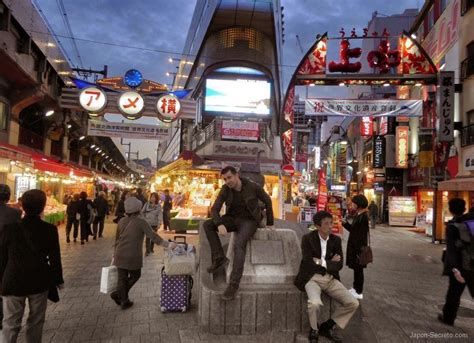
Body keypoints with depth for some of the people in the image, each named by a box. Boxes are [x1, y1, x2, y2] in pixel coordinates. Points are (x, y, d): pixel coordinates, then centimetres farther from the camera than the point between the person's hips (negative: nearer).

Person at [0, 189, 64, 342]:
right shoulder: (50, 230, -11)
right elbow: (55, 258, -6)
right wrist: (58, 279, 7)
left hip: (13, 283, 0)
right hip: (39, 282, 0)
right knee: (35, 322, 15)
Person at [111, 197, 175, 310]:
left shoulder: (122, 221, 4)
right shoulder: (141, 222, -13)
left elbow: (117, 239, 12)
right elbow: (153, 236, -18)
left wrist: (115, 254, 22)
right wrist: (167, 244, -14)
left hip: (120, 255, 5)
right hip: (133, 256, -5)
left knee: (122, 278, 14)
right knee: (135, 275, 18)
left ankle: (124, 301, 19)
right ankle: (118, 294, 13)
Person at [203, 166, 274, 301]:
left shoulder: (252, 187, -14)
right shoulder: (225, 190, -5)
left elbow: (267, 201, 1)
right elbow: (214, 209, -9)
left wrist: (270, 223, 4)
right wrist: (220, 224, -29)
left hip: (249, 221, -5)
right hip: (232, 219, 5)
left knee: (239, 244, -33)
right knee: (207, 225, -16)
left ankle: (233, 285, -33)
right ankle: (219, 258, -14)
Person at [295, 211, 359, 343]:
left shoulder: (336, 240, 4)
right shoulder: (307, 238, -9)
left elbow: (339, 265, -1)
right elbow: (310, 264, -17)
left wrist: (322, 263, -13)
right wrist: (330, 262, -9)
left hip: (330, 279, 5)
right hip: (312, 278, -5)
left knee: (353, 303, -10)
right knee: (315, 303, -34)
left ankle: (327, 326, 11)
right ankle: (314, 329, 0)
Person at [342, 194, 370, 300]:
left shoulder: (363, 217, -20)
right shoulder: (358, 215, 7)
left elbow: (363, 236, -21)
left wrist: (358, 251, -21)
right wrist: (344, 223, 6)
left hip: (359, 247, -9)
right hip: (354, 245, 9)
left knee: (358, 268, 3)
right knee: (356, 268, 18)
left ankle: (358, 292, 14)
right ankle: (356, 288, 30)